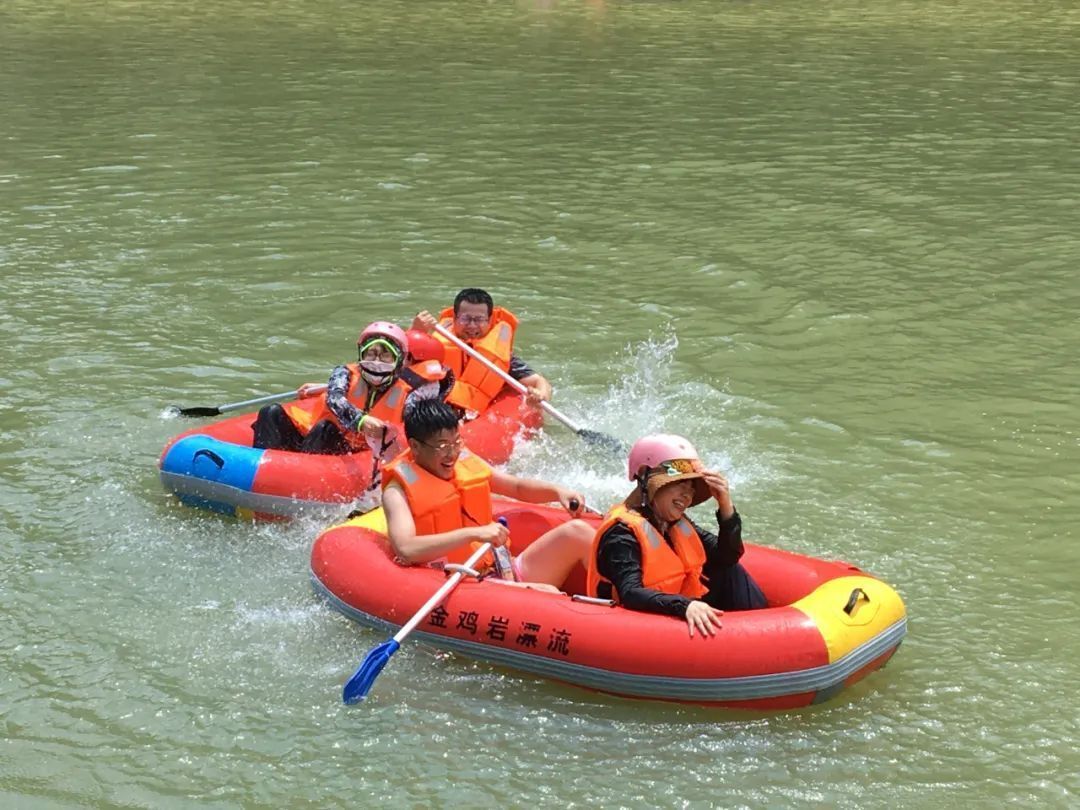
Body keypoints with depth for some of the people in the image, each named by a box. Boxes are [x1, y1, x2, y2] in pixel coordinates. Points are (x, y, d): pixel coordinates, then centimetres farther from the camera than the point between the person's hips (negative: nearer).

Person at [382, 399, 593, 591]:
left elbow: (518, 487, 25)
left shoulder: (464, 462, 10)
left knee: (576, 531, -9)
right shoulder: (399, 490, -9)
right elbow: (405, 550, -27)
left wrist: (557, 491, 4)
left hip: (507, 573, 7)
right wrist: (474, 534, -32)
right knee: (548, 596, -32)